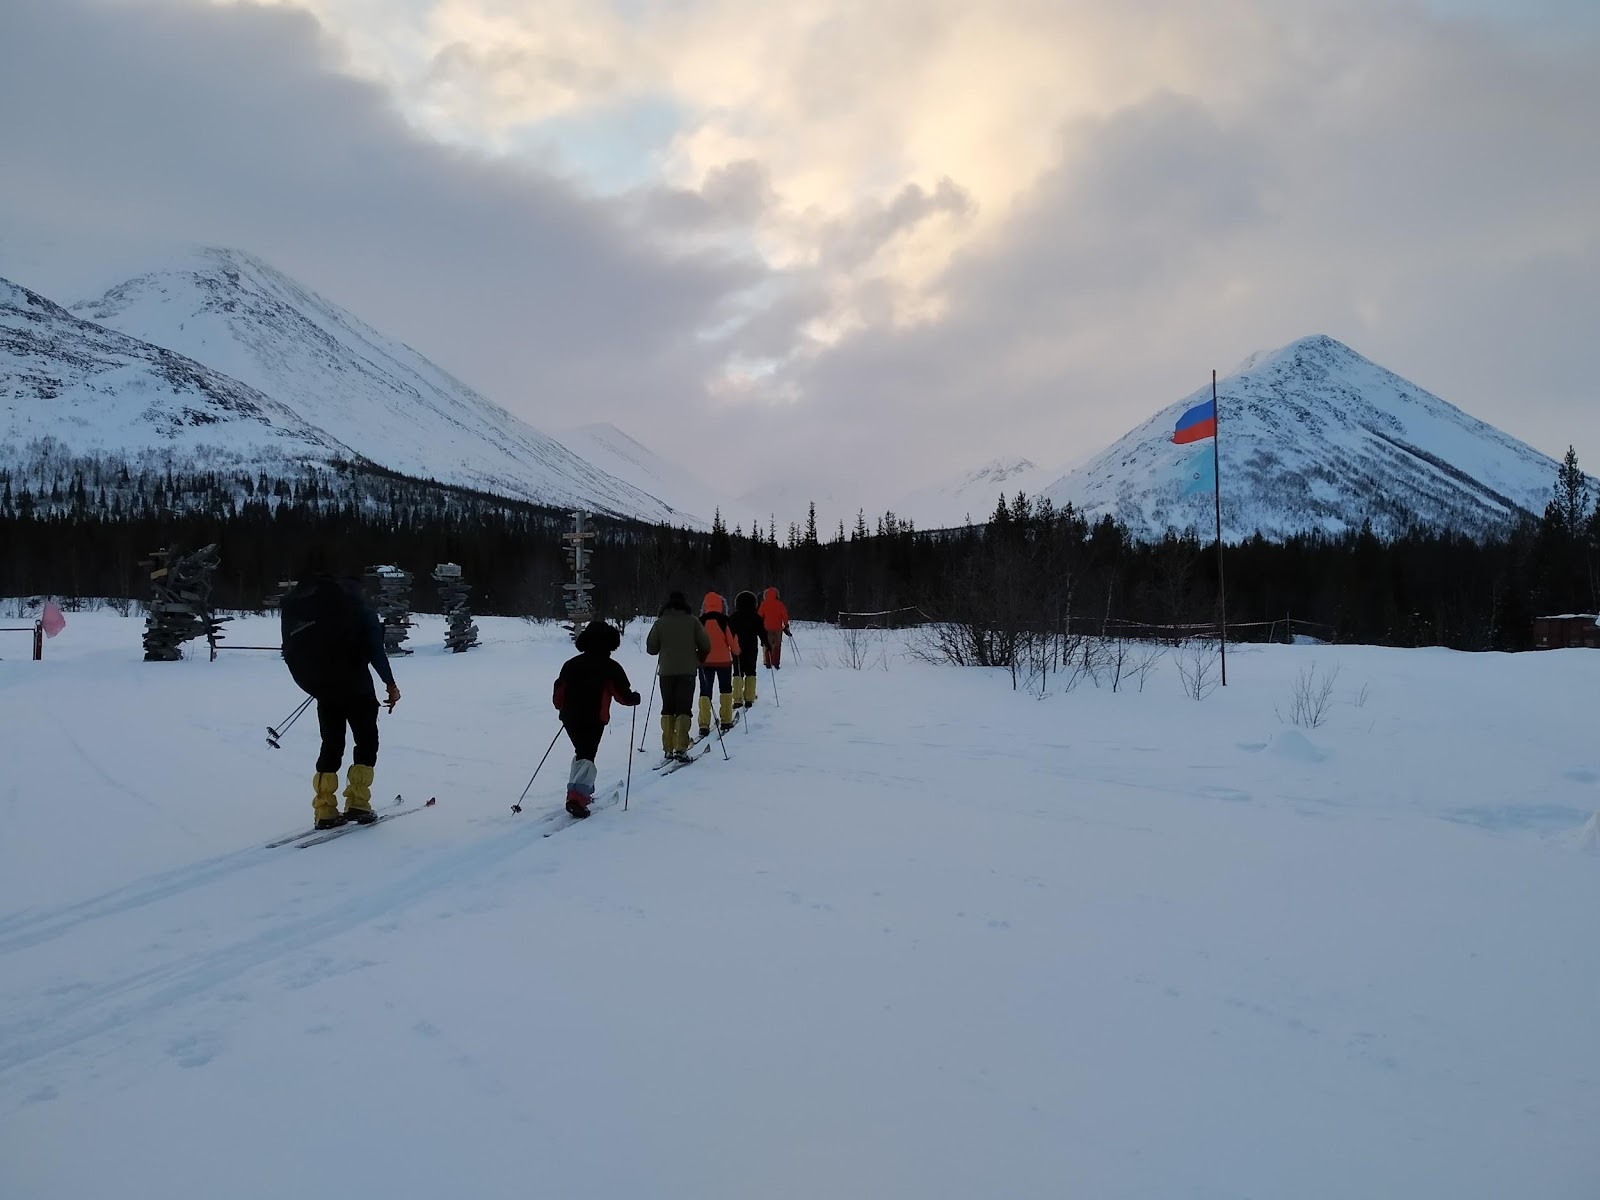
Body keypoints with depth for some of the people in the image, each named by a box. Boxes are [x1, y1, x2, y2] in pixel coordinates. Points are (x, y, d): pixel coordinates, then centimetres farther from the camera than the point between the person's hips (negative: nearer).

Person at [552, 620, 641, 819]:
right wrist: (635, 698, 16)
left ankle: (582, 791, 21)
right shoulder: (610, 667, -6)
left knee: (581, 753, 24)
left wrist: (563, 709, 30)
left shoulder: (571, 664, 9)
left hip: (570, 719, 5)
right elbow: (623, 696, -5)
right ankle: (577, 797, -22)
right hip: (594, 720, -5)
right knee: (587, 758, -6)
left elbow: (558, 694, 11)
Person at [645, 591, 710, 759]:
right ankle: (681, 747, -12)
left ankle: (668, 748, 7)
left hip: (666, 671, 1)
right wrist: (699, 659, 18)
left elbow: (651, 648, 3)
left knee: (667, 709, 10)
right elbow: (706, 645, -1)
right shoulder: (692, 621, -2)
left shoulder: (660, 623, 0)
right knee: (683, 708, 0)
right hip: (687, 670, -1)